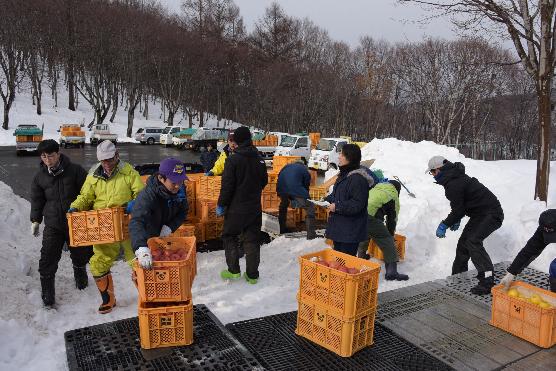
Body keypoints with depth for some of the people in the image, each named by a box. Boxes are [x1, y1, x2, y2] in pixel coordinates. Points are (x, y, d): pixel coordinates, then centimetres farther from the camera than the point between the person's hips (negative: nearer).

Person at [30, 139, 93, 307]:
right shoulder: (40, 176, -1)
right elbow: (37, 199, 10)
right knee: (48, 259, -3)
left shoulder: (75, 170, -10)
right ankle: (47, 293, 14)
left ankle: (80, 275, 46)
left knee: (80, 254, 16)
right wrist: (35, 220, 7)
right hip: (52, 225, 1)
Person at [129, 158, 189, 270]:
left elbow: (183, 212, -4)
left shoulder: (180, 190, -17)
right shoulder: (148, 195, -36)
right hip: (147, 240, -5)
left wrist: (170, 226, -23)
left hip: (165, 236, 5)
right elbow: (136, 222, -49)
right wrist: (141, 248, -66)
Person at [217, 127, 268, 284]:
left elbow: (227, 186, -15)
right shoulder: (259, 159, 2)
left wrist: (221, 205, -5)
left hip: (236, 207, -4)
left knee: (229, 236, 13)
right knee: (252, 240, 10)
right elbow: (264, 181, 13)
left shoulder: (233, 159, -14)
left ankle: (234, 270, 12)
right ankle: (252, 274, 14)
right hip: (255, 207, 5)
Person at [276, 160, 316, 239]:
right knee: (310, 207, 6)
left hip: (281, 190, 5)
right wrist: (305, 198, 35)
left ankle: (282, 229, 42)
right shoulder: (304, 169, 24)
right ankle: (311, 234, 0)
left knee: (283, 205, 34)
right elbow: (306, 185, 23)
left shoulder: (286, 167, 35)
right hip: (296, 190, -5)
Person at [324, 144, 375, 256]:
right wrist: (327, 200, 6)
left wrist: (337, 207, -21)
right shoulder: (344, 174, 11)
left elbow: (357, 205, -23)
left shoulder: (358, 179, -21)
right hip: (338, 226, 10)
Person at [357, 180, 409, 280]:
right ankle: (391, 271, 3)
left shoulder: (374, 189, 33)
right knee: (388, 243, 5)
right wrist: (391, 233, 36)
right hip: (371, 218, -7)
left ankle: (361, 256, 51)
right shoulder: (393, 197, 15)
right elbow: (392, 218, 20)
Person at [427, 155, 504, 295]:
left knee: (473, 241, -25)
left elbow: (458, 209, -21)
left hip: (491, 214, -11)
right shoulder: (456, 177, 10)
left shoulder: (453, 184, -24)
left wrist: (444, 225, -10)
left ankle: (487, 281, -27)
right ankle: (458, 277, 28)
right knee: (464, 242, 15)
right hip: (481, 214, 11)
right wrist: (456, 220, 12)